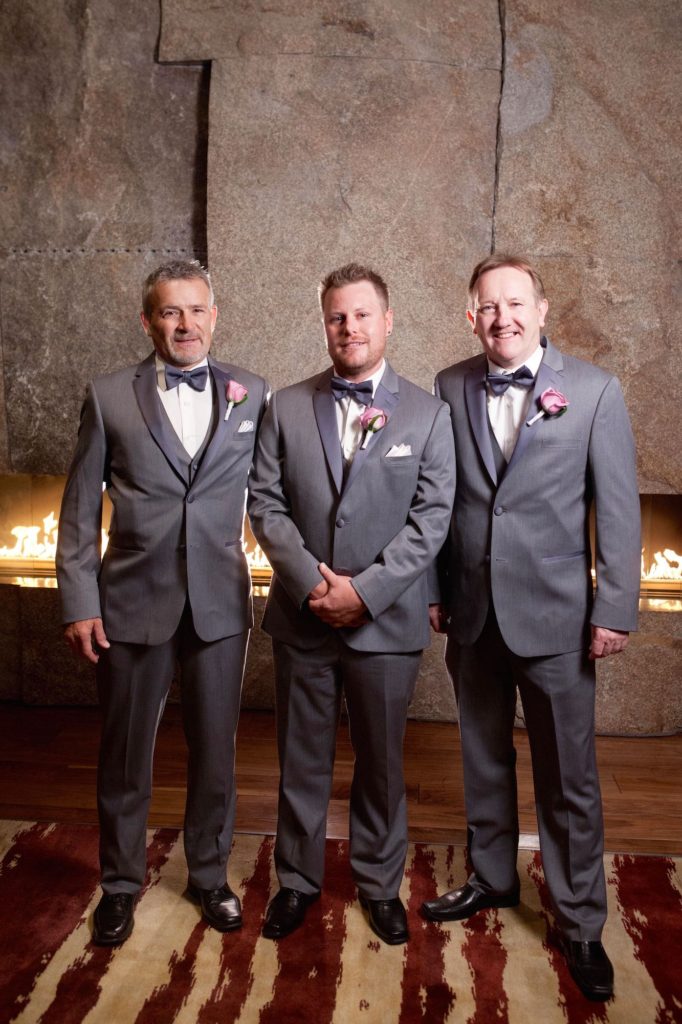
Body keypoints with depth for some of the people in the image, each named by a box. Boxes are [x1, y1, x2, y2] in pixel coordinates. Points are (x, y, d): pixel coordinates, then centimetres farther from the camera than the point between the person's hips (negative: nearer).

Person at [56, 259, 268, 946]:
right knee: (124, 754, 13)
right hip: (132, 600, 0)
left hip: (219, 599, 1)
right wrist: (79, 602, -4)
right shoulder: (109, 398, 1)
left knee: (215, 750, 14)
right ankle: (120, 883, 36)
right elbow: (80, 509, 1)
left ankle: (209, 875, 37)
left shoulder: (250, 395, 3)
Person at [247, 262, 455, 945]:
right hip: (302, 616, 1)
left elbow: (431, 519, -7)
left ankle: (379, 883, 36)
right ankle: (297, 880, 36)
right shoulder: (286, 407, 4)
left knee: (381, 761, 14)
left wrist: (365, 591, -15)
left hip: (386, 622, -1)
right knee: (301, 759, 15)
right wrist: (310, 581, -13)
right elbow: (265, 503, -1)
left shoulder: (427, 413, -1)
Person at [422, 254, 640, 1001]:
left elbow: (619, 509, -5)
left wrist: (614, 610, -7)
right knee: (482, 758, 18)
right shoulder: (450, 388, 2)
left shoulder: (594, 390, -5)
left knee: (568, 777, 8)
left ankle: (581, 923, 27)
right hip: (472, 611, 3)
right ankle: (492, 878, 40)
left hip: (554, 614, -3)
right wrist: (432, 588, 3)